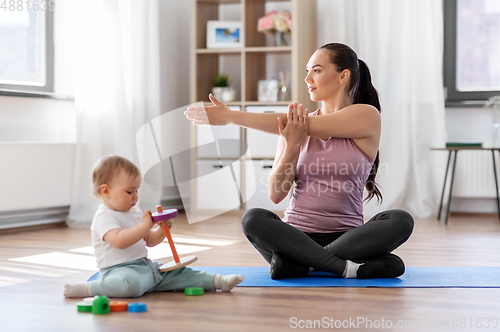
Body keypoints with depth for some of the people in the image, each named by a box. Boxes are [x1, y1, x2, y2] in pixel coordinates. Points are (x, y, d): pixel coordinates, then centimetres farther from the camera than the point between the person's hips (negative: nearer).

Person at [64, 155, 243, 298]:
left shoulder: (134, 213, 17)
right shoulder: (104, 217, -12)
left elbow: (149, 241, 23)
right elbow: (119, 241, -30)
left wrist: (162, 230, 3)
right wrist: (145, 225, -24)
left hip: (145, 266, 9)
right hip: (118, 269, -9)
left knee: (179, 273, 3)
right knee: (130, 284, -41)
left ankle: (217, 281, 3)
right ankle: (87, 289, -29)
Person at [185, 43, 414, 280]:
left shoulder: (367, 116, 0)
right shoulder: (296, 125, 9)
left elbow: (307, 126, -11)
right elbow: (276, 194, 3)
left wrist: (229, 116, -11)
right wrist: (292, 146, -15)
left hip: (346, 239, -1)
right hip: (296, 237, 2)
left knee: (401, 221, -29)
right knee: (253, 219, -27)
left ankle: (299, 264, -26)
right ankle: (348, 267, -28)